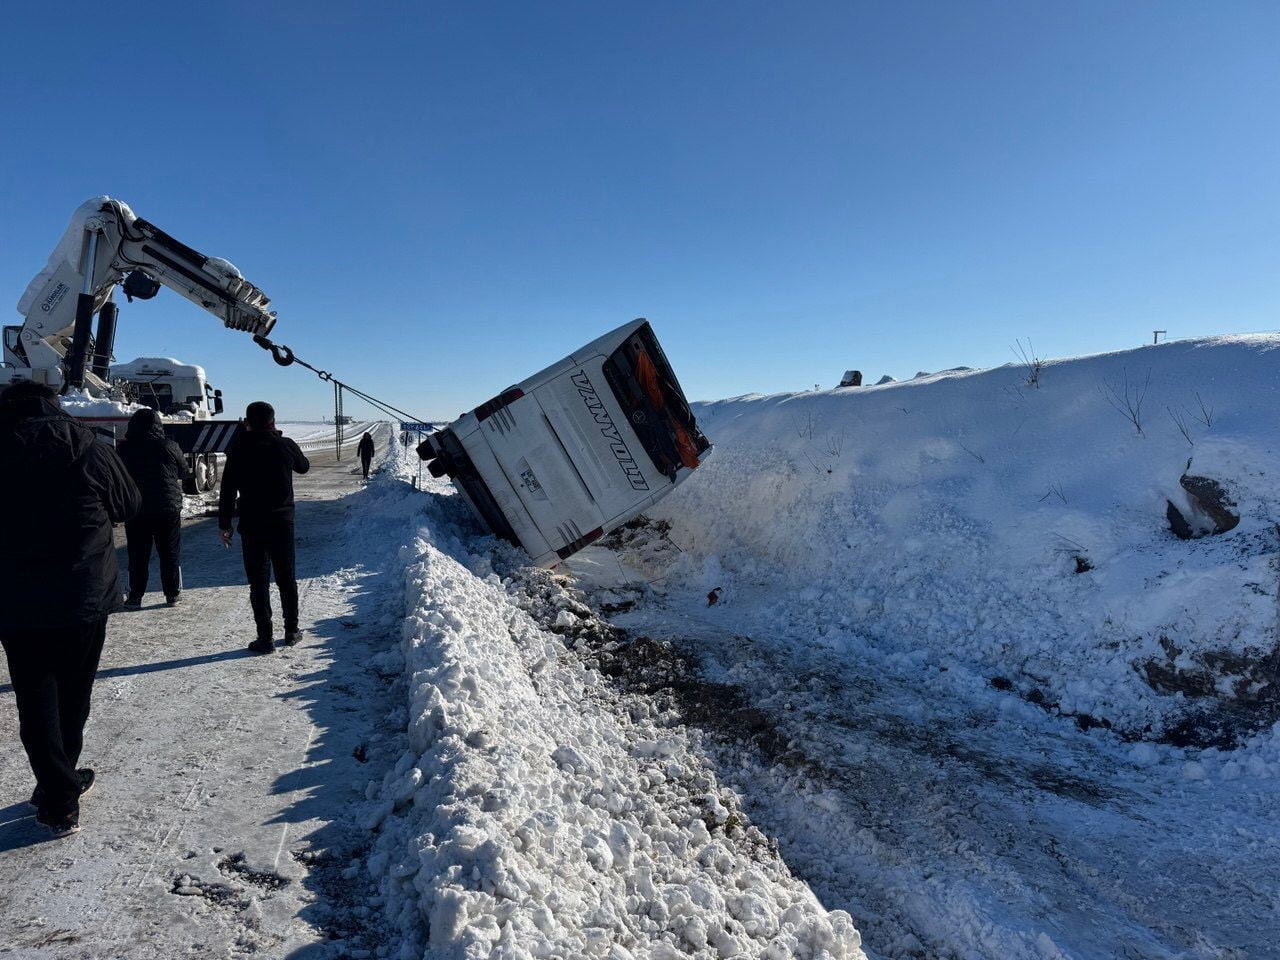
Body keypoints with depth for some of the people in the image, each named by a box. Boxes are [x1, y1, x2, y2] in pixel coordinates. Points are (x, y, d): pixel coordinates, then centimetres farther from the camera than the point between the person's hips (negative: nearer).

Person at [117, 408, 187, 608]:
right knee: (170, 553, 9)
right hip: (168, 509, -1)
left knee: (137, 555, 9)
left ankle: (135, 597, 11)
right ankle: (172, 594, 14)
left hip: (136, 510, 1)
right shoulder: (169, 446, -8)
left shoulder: (125, 449, -4)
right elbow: (183, 471, 5)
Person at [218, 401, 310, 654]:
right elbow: (304, 466, 18)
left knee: (258, 581, 4)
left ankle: (265, 638, 5)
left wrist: (224, 524, 0)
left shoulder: (239, 449, -6)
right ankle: (291, 631, 21)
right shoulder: (285, 445, -3)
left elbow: (228, 489, -7)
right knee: (286, 578, 14)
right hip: (282, 522, 2)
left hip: (251, 524, -2)